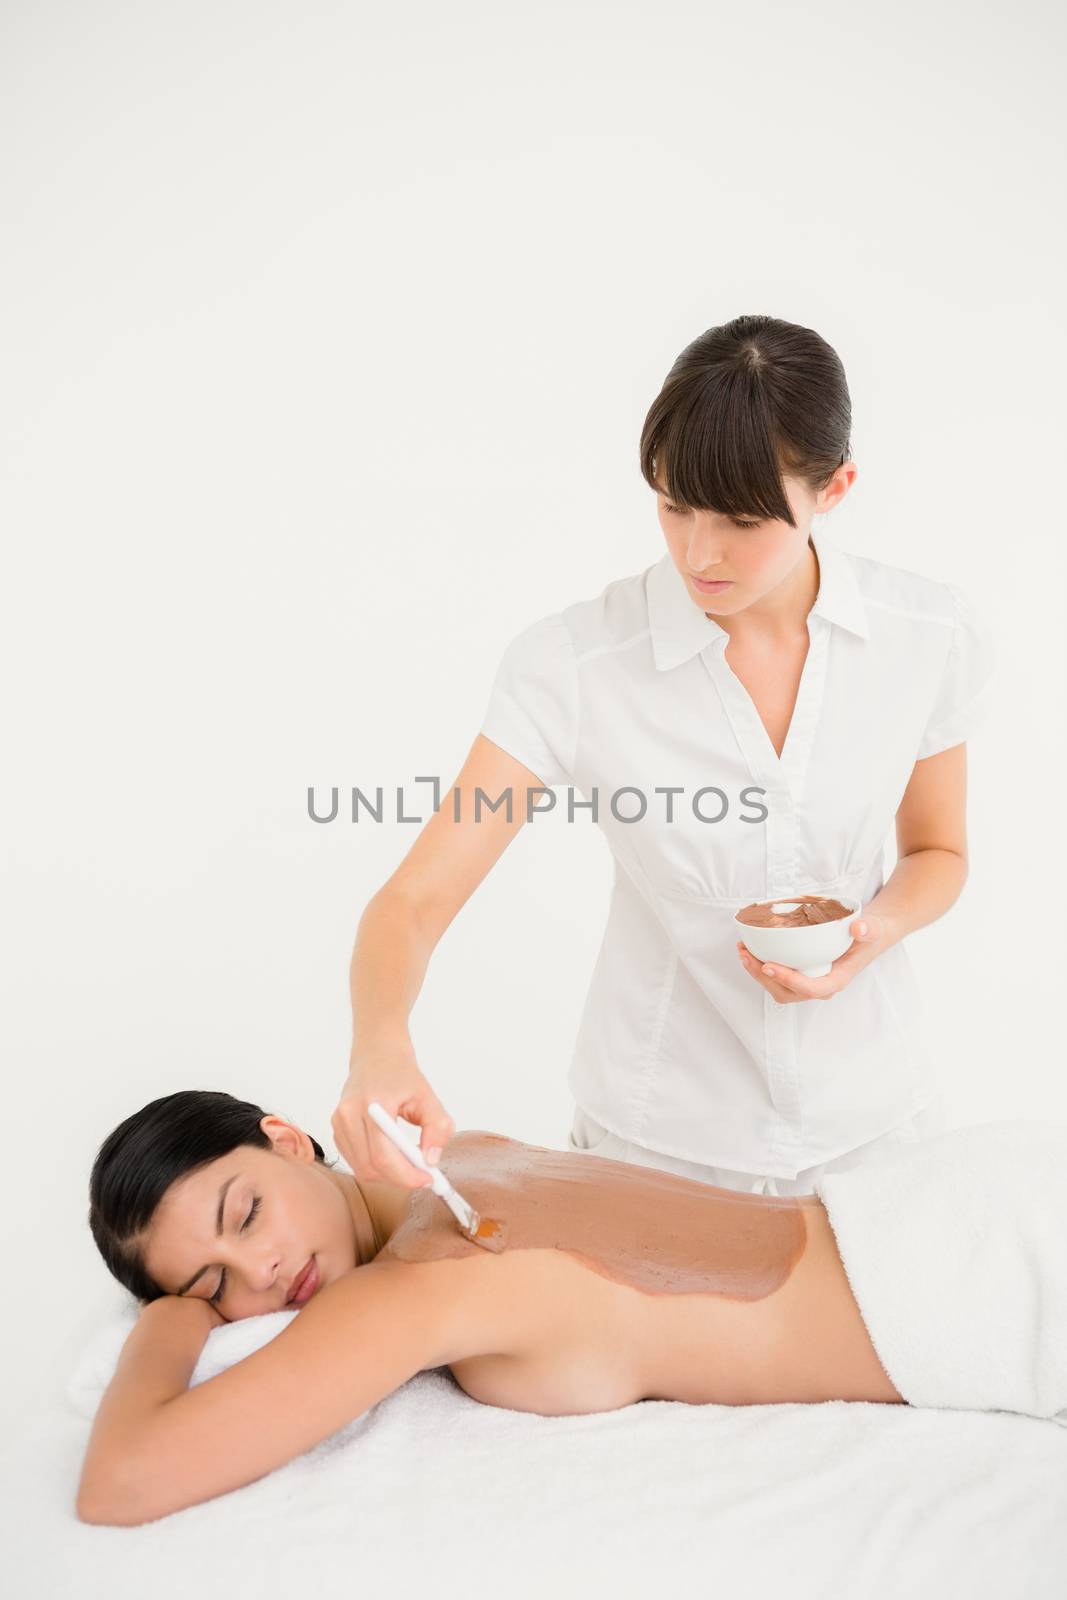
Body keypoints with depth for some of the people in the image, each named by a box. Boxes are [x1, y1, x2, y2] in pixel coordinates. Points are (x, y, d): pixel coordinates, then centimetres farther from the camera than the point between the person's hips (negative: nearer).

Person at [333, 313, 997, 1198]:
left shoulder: (934, 634, -13)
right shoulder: (573, 663, -21)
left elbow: (937, 851, 4)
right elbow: (411, 899, -20)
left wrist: (878, 925, -18)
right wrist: (380, 1046, -41)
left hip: (873, 1119, 3)